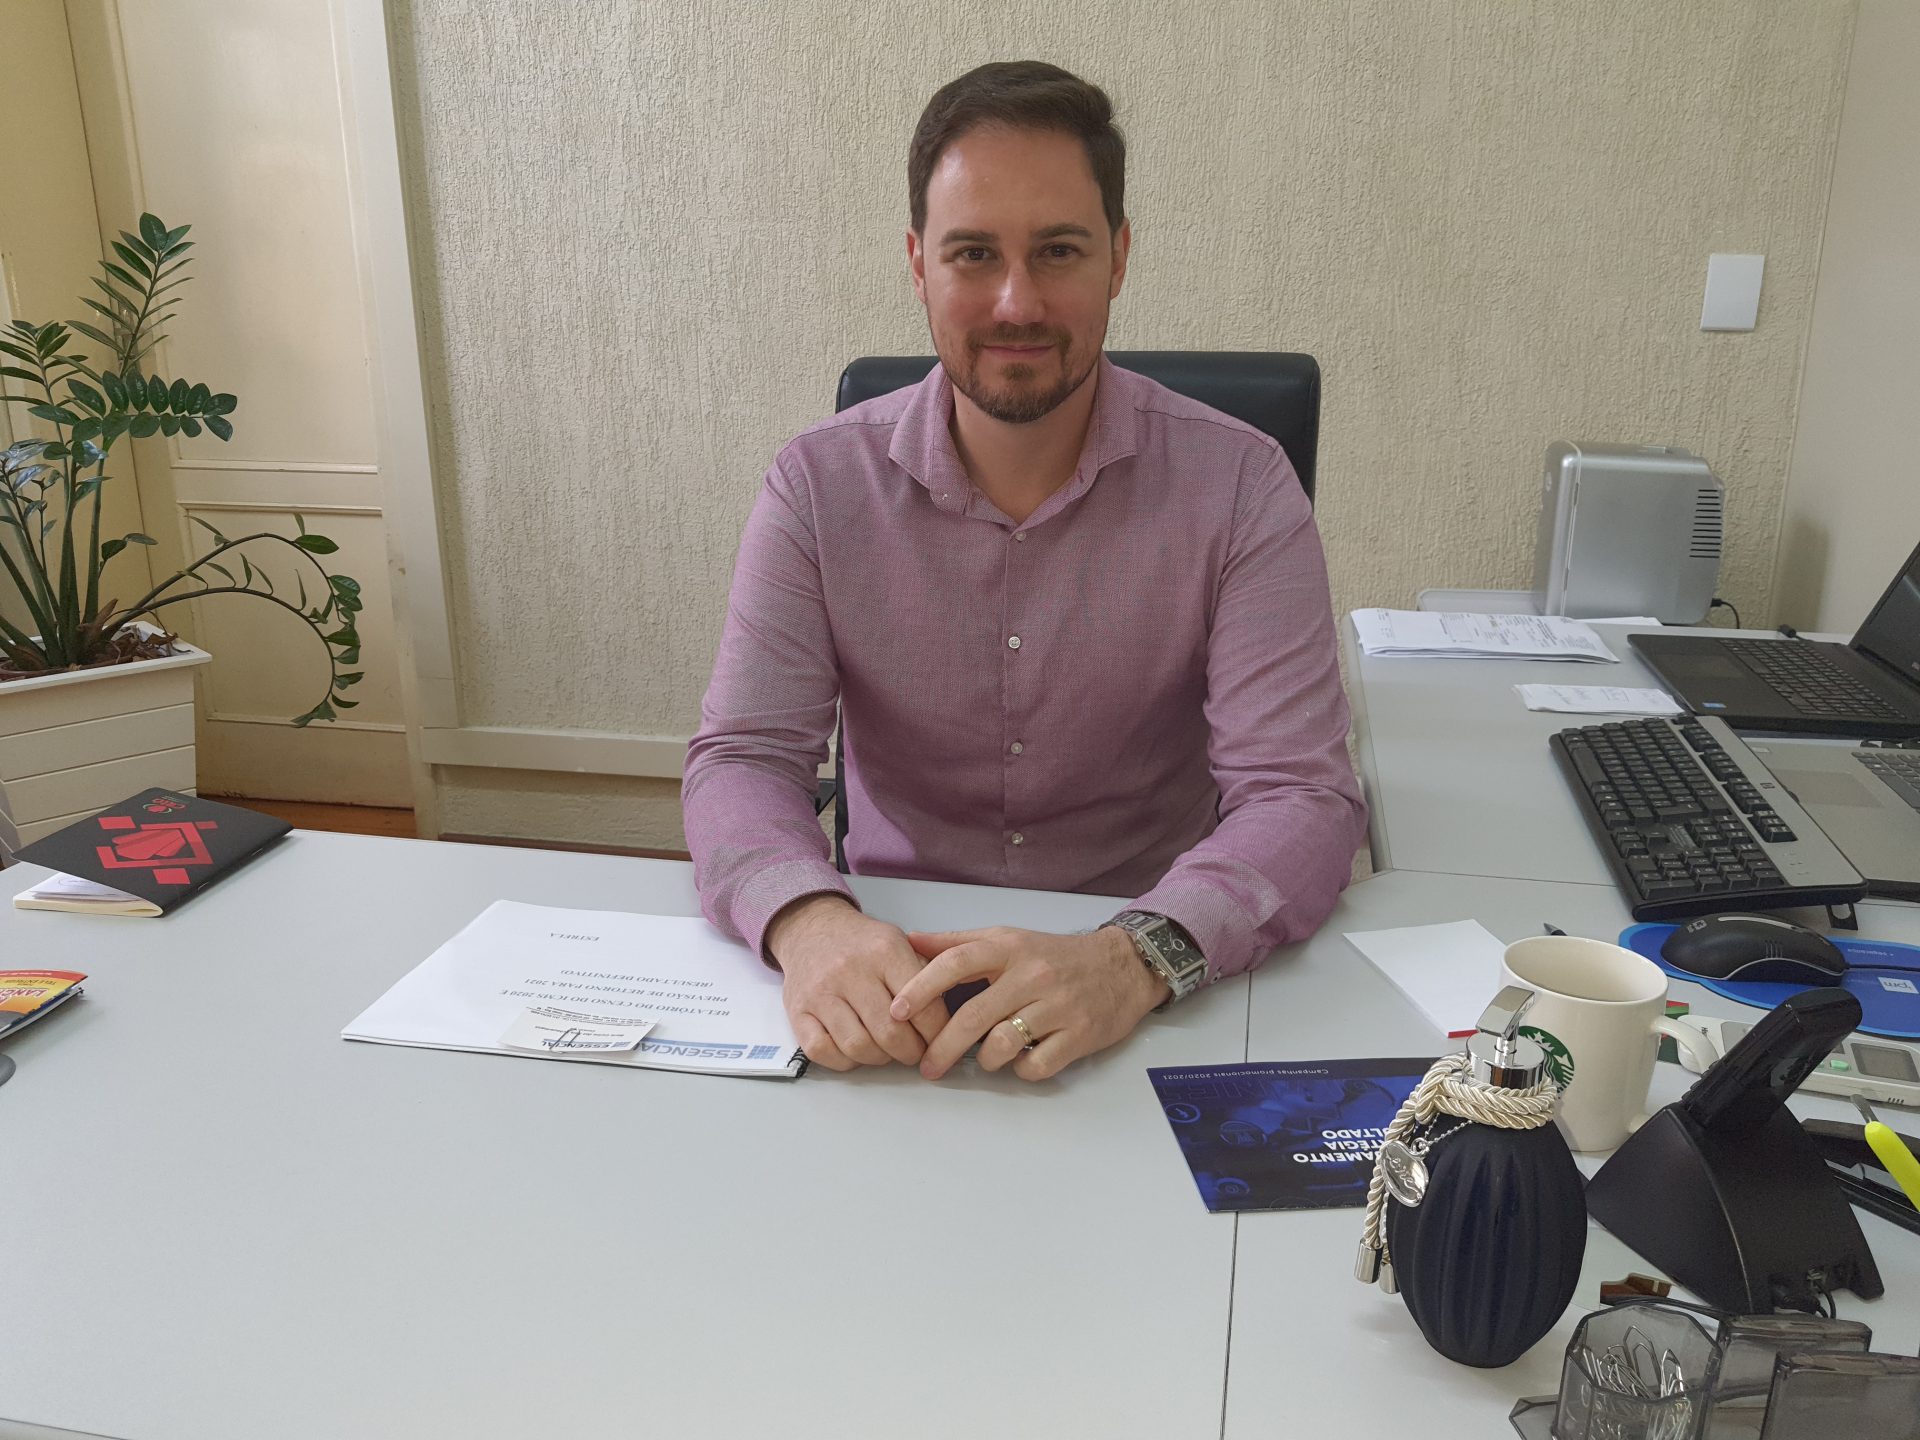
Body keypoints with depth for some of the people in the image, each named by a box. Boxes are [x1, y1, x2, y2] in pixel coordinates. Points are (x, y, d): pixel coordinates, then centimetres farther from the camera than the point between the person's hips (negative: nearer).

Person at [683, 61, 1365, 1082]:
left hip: (1152, 1006, -1)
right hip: (892, 967, 1)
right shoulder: (820, 487, -2)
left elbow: (1300, 798, -14)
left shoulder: (1239, 488, -7)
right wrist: (809, 921, -29)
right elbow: (743, 757, -7)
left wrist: (1136, 958, -33)